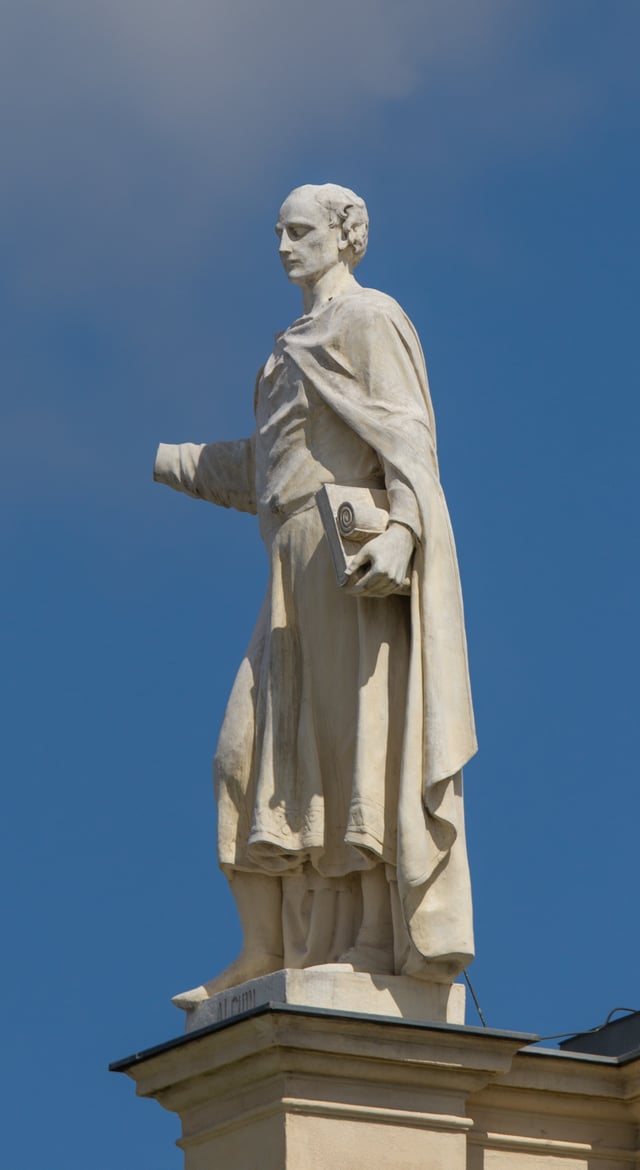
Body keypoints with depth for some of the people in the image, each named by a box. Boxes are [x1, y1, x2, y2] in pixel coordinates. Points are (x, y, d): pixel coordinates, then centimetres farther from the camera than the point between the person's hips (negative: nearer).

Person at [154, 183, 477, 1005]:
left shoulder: (368, 318, -1)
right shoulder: (299, 346, 25)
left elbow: (409, 434, -13)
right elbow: (259, 469, 31)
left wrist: (401, 528, -29)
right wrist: (155, 460, 34)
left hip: (354, 554, -9)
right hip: (303, 568, 9)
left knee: (359, 738, -13)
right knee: (261, 749, 3)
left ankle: (387, 943, -15)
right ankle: (274, 952, 3)